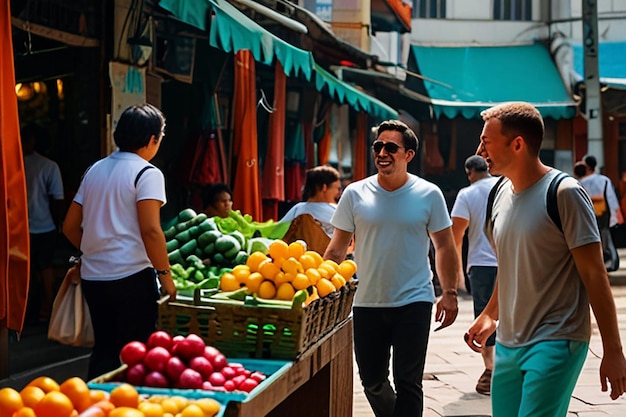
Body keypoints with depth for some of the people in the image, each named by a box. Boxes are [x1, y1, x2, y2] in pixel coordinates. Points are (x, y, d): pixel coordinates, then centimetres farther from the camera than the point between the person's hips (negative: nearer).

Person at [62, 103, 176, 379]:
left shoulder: (95, 170, 13)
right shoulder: (147, 174, -8)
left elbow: (70, 227, 15)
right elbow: (150, 231, -17)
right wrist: (165, 274, -9)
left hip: (92, 276, 7)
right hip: (131, 277, -7)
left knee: (103, 351, 16)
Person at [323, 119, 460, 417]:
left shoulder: (429, 195, -4)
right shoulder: (355, 194, -1)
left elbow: (444, 247, 3)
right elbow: (337, 250, 3)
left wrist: (449, 293, -4)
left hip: (413, 303, -2)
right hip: (367, 304, 2)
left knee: (408, 383, 0)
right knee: (372, 381, 12)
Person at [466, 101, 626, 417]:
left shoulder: (564, 193, -12)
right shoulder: (501, 195, 9)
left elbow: (594, 275, -13)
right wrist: (489, 315, 19)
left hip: (554, 343, -7)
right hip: (507, 344, 7)